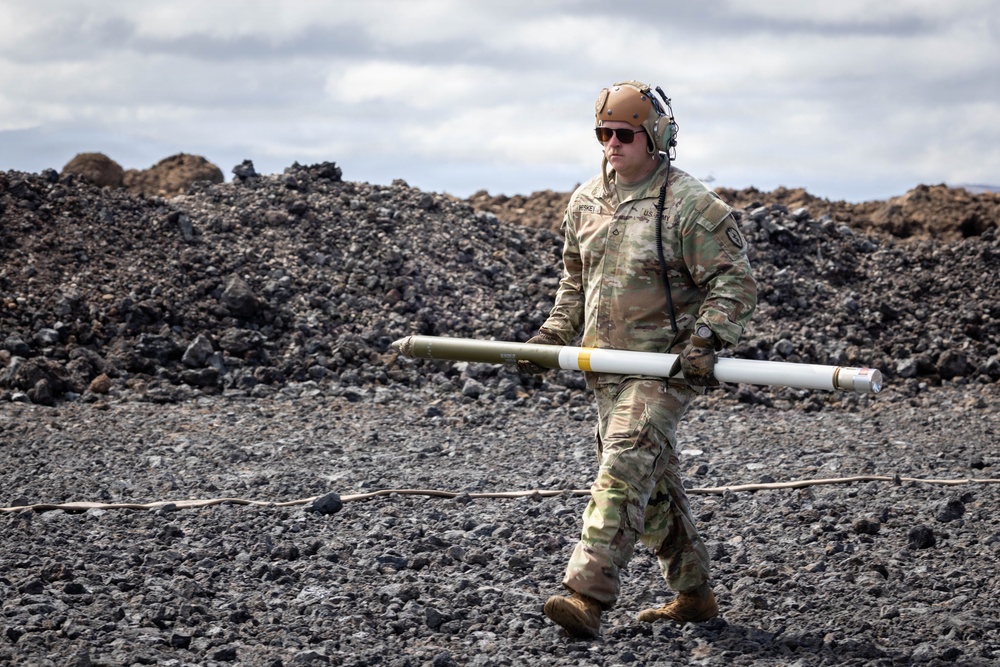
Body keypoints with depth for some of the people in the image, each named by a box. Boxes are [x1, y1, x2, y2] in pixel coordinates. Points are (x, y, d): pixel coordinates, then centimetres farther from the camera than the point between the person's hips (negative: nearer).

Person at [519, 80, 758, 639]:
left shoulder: (692, 206, -11)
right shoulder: (586, 202, 11)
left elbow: (735, 283, -11)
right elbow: (577, 280, 23)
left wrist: (705, 341, -24)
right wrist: (554, 334, 10)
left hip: (666, 367, -7)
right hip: (606, 366, 8)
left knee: (624, 468, -20)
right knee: (655, 485, 13)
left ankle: (588, 597, -26)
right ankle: (695, 595, 26)